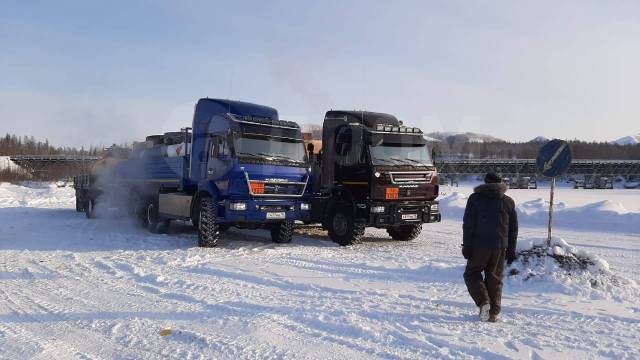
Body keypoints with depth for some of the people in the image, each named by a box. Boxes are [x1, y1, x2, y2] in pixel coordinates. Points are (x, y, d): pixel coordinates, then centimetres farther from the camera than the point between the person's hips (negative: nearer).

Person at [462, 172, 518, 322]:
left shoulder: (475, 198, 1)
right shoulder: (509, 202, 12)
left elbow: (468, 224, -6)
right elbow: (513, 229, 14)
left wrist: (466, 246, -4)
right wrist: (511, 250, 18)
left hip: (479, 246, -3)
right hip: (500, 247, 3)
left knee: (472, 274, 10)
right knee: (495, 279, 10)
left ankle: (484, 302, -9)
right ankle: (493, 313, 11)